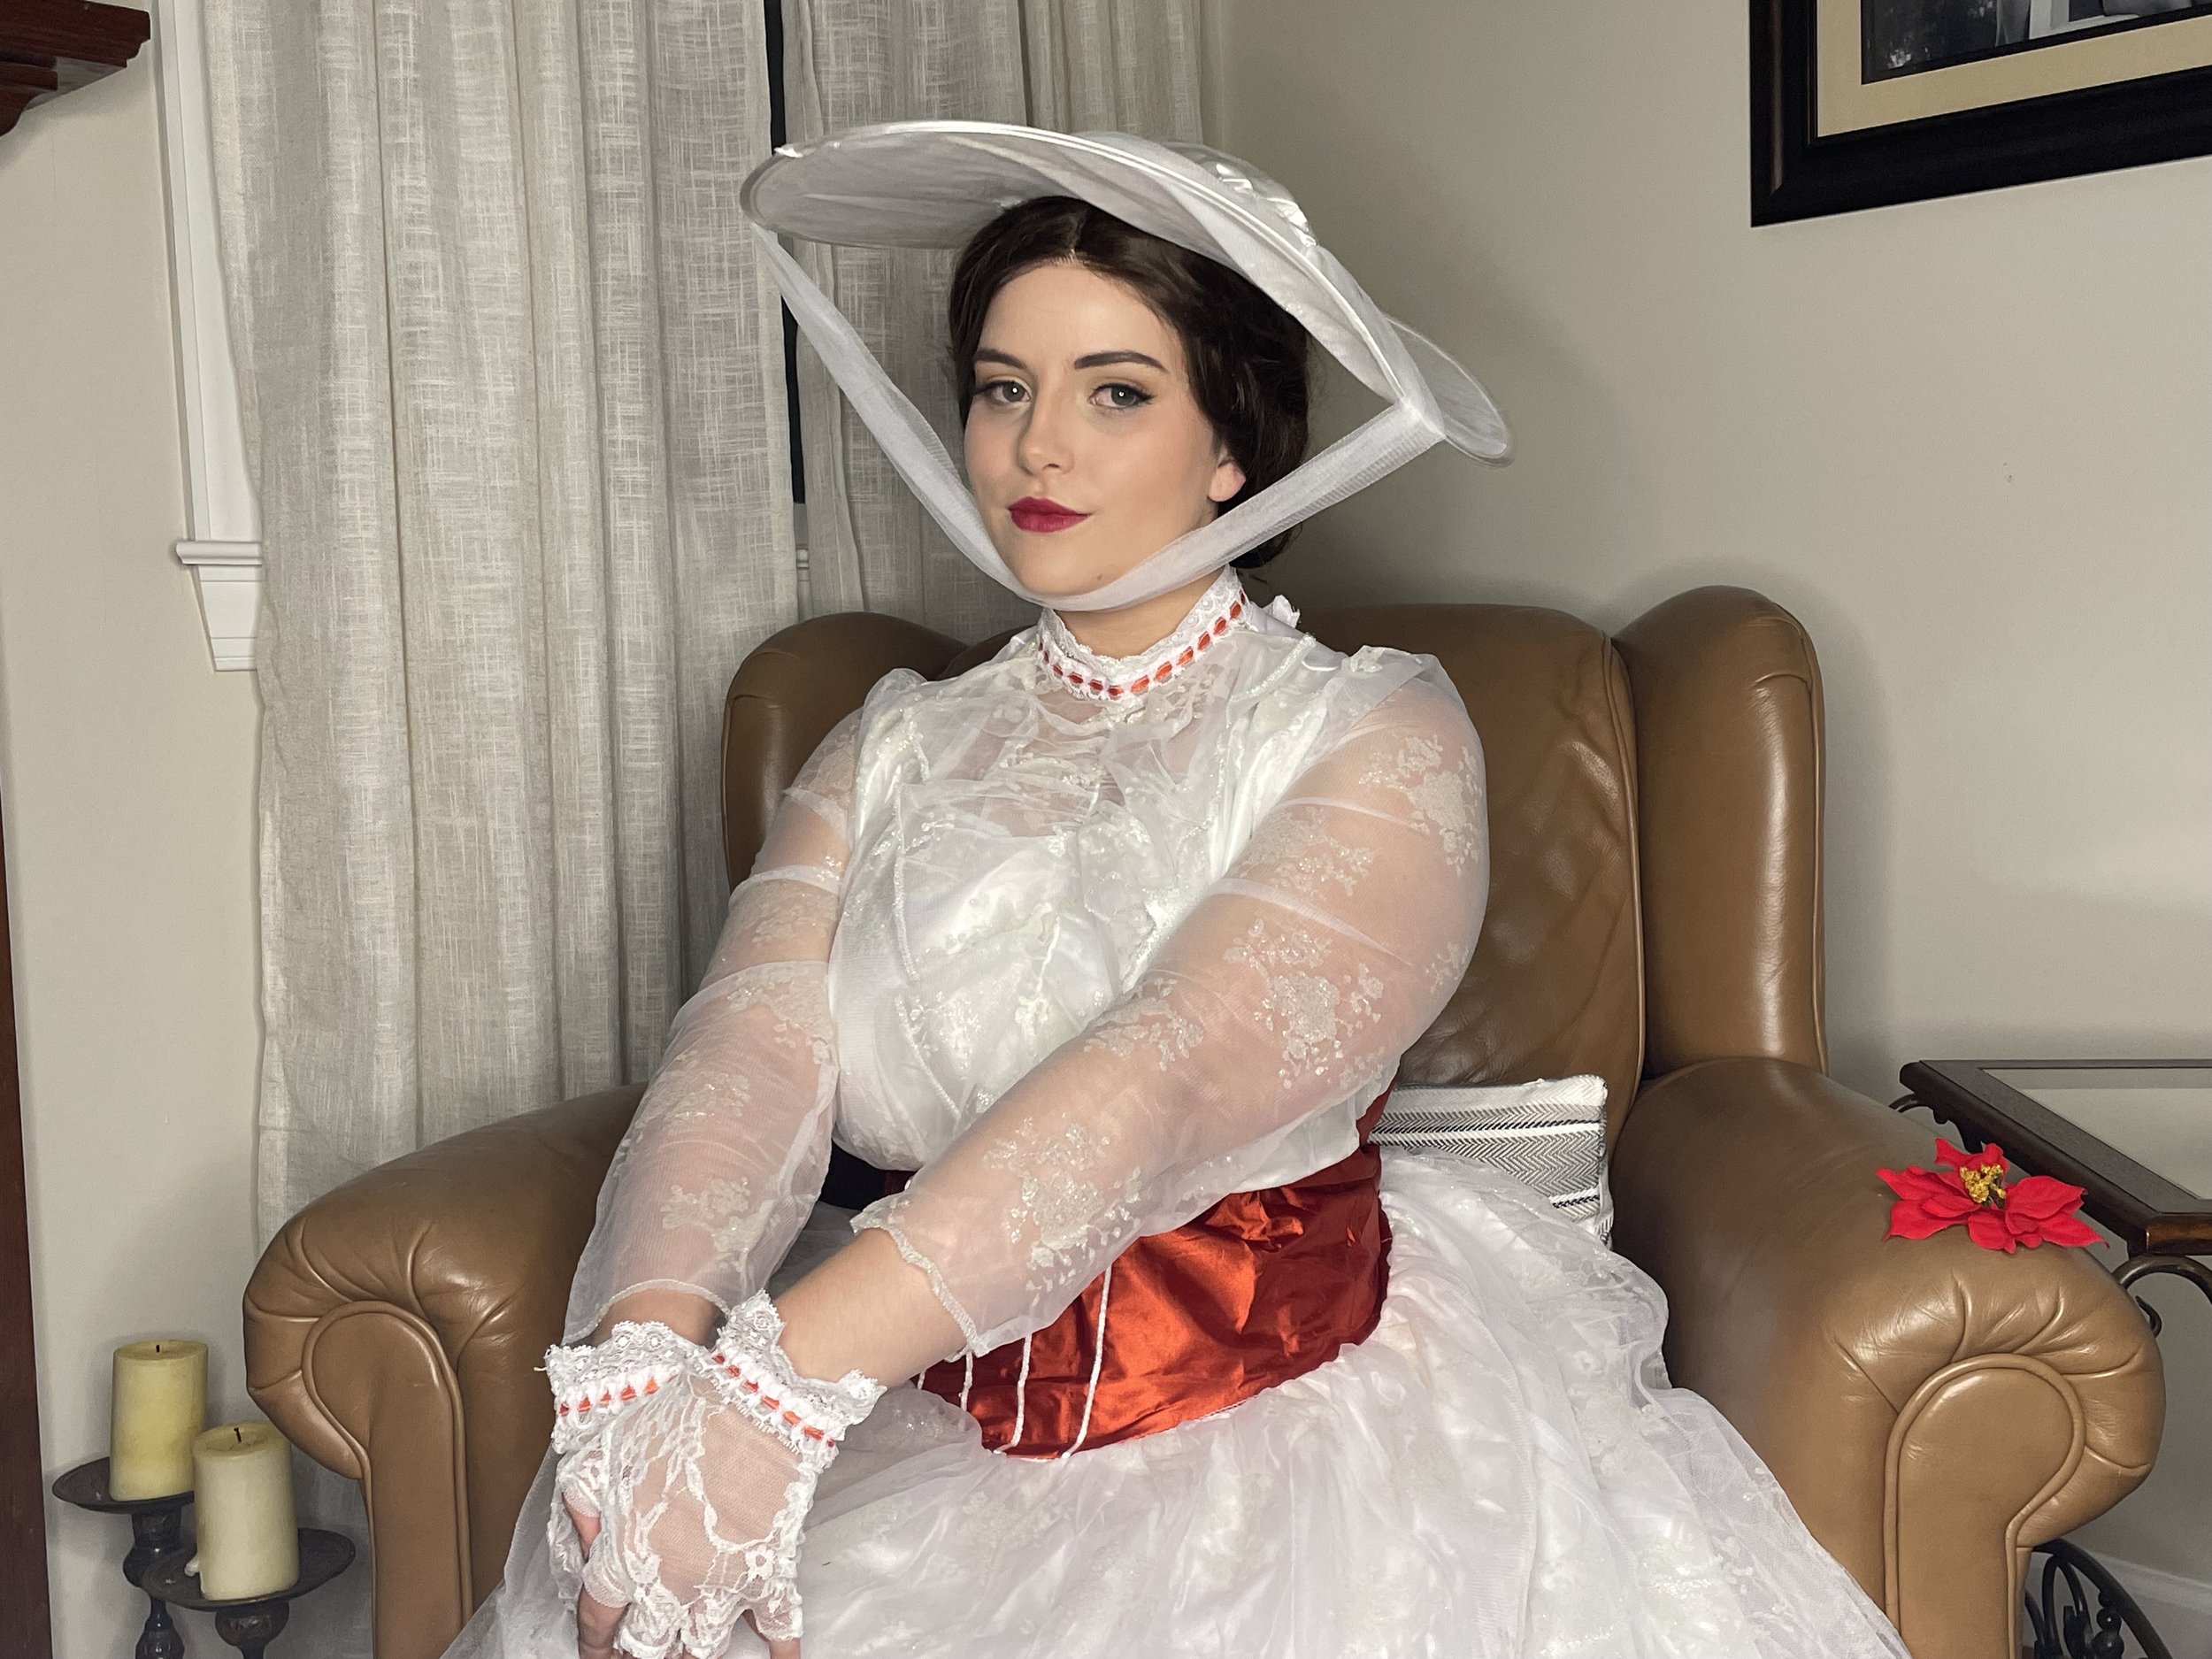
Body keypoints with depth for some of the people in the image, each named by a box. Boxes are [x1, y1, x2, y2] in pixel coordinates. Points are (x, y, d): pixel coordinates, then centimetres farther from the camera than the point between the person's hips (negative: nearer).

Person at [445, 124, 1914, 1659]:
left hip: (1283, 1423, -2)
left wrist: (780, 1383, -32)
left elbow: (1170, 1080, -22)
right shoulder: (893, 753, 8)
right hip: (924, 1431, 3)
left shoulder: (1377, 741, -6)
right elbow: (745, 1059, -8)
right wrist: (643, 1360, -27)